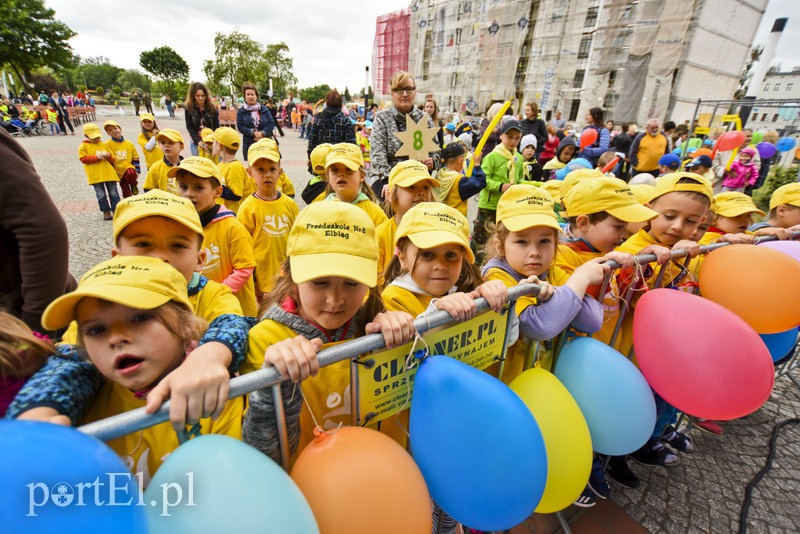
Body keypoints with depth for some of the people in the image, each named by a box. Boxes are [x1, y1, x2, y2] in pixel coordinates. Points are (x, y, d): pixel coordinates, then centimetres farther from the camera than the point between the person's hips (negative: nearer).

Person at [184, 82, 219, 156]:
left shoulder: (212, 108, -4)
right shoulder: (189, 108, -3)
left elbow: (217, 127, -5)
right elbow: (189, 127, -5)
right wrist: (198, 141, -21)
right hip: (196, 142, 0)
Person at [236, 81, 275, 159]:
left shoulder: (264, 109, 9)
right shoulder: (241, 111, 7)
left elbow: (271, 123, 2)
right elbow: (240, 126, -1)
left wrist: (262, 133, -12)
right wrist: (253, 133, -15)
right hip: (249, 144, 0)